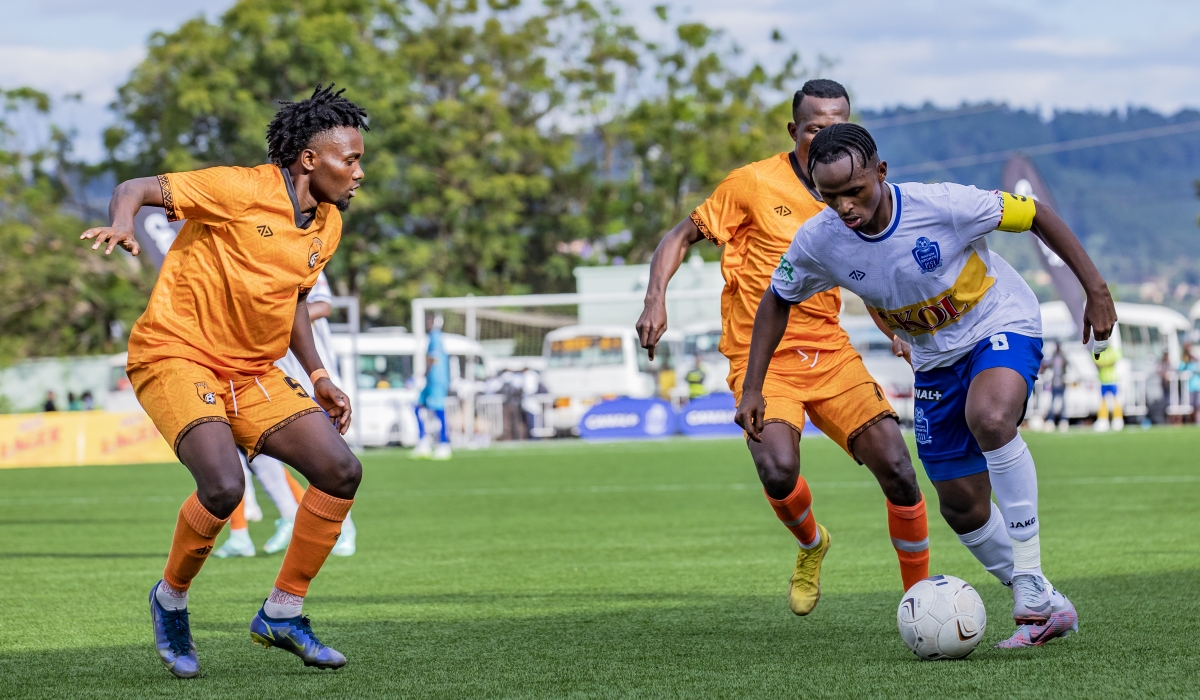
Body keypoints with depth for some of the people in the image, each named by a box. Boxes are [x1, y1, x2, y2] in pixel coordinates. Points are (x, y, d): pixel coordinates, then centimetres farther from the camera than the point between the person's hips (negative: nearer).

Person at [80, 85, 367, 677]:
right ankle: (171, 600, 1)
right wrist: (122, 225, -35)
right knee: (223, 485, -28)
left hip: (251, 373, 8)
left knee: (341, 472, -7)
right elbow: (134, 190, -12)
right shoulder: (241, 190, -13)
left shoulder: (327, 225, 9)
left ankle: (282, 613, 8)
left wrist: (318, 377, 13)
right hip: (176, 356, -7)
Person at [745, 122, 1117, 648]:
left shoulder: (942, 206, -30)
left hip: (1001, 325, -5)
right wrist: (752, 388, -2)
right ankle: (1045, 610, 23)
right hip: (934, 359, 5)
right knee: (962, 506, 4)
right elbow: (776, 303, 2)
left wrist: (1096, 290, -16)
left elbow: (1035, 215, -16)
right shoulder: (817, 241, -18)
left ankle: (1031, 582, -30)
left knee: (990, 417, -37)